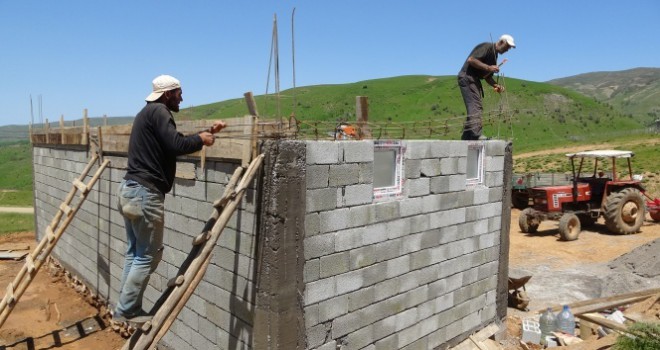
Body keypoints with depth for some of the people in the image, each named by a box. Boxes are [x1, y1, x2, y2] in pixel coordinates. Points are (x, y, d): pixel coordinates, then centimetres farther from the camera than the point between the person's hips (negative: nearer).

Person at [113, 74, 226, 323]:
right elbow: (176, 145, -22)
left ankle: (125, 309, 21)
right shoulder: (158, 111, -10)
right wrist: (201, 139, -4)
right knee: (149, 255, -1)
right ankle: (126, 311, 7)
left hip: (131, 190, 11)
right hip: (145, 193, -11)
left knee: (135, 252, 15)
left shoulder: (149, 112, 22)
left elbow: (173, 143, 20)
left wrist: (207, 132, 19)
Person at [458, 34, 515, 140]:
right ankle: (476, 134, -26)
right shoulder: (486, 47, -9)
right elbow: (470, 60, -22)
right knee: (475, 106, -19)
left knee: (476, 108, 9)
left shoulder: (494, 55, 21)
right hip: (467, 77, -10)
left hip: (475, 80, 10)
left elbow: (487, 76, 21)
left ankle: (466, 137, 11)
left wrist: (496, 86, 4)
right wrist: (488, 67, -21)